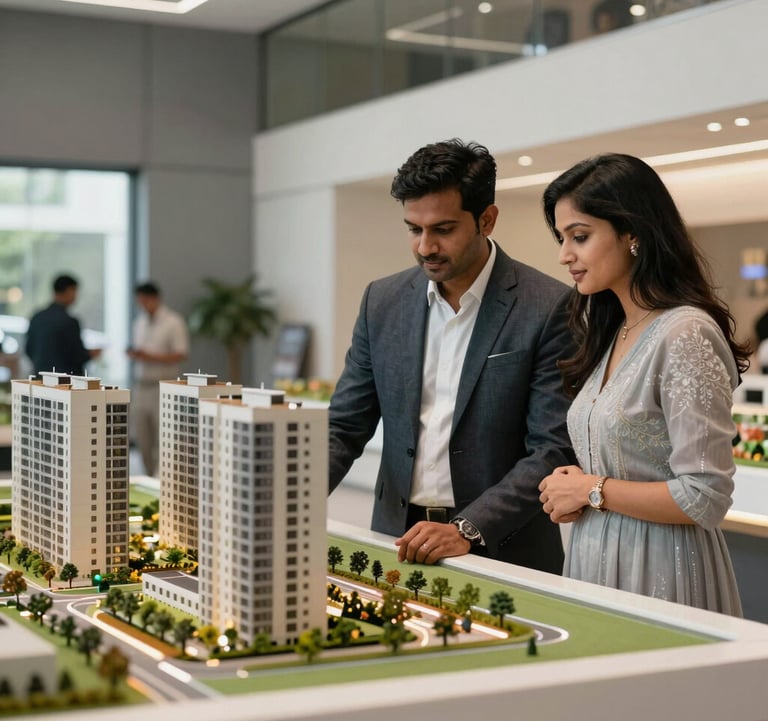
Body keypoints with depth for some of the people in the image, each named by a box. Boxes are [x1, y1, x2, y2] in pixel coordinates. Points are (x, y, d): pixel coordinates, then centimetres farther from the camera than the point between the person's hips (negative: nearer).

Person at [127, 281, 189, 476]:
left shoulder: (173, 323, -6)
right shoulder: (140, 321, 16)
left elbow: (180, 355, -11)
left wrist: (150, 357, -19)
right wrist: (133, 353, 0)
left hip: (163, 385, -6)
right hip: (141, 385, 6)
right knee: (141, 436, 6)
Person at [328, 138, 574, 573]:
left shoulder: (549, 308, -7)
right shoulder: (383, 302, 6)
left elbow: (554, 450, -10)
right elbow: (344, 429, 8)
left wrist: (468, 529, -19)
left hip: (501, 551, -3)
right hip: (400, 546, 3)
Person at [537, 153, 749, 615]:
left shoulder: (686, 335, -17)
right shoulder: (611, 333, 10)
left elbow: (705, 499, -21)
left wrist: (592, 490, -12)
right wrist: (573, 487, 0)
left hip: (659, 575, -8)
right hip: (597, 561, 8)